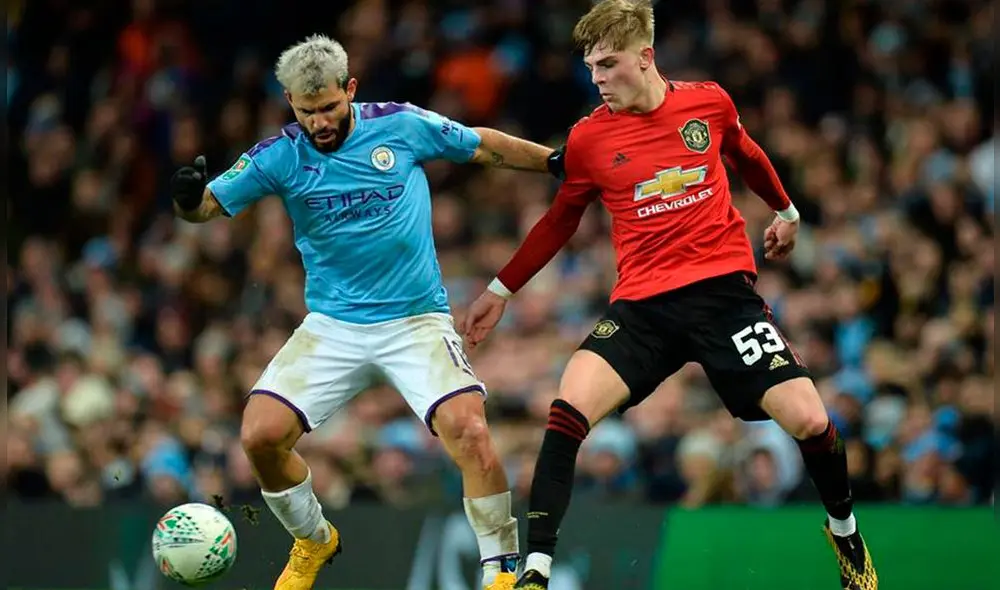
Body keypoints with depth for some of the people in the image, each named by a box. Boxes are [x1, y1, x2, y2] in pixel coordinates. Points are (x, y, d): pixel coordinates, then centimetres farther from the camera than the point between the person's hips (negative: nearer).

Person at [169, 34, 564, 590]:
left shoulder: (403, 125, -6)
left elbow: (484, 146, 9)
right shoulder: (279, 156, -5)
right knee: (261, 435, -13)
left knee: (468, 428, -25)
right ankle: (314, 543, 17)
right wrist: (190, 197, -27)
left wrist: (558, 161, 9)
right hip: (332, 328, 2)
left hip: (417, 319, -2)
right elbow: (209, 205, -5)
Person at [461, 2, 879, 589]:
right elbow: (560, 222, 17)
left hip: (725, 291, 0)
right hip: (642, 306, 0)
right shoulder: (588, 138, 1)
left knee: (810, 420, -11)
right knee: (568, 411, -23)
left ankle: (845, 530, 20)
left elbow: (748, 156, 24)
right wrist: (501, 290, 19)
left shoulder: (709, 102, 1)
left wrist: (786, 211, 38)